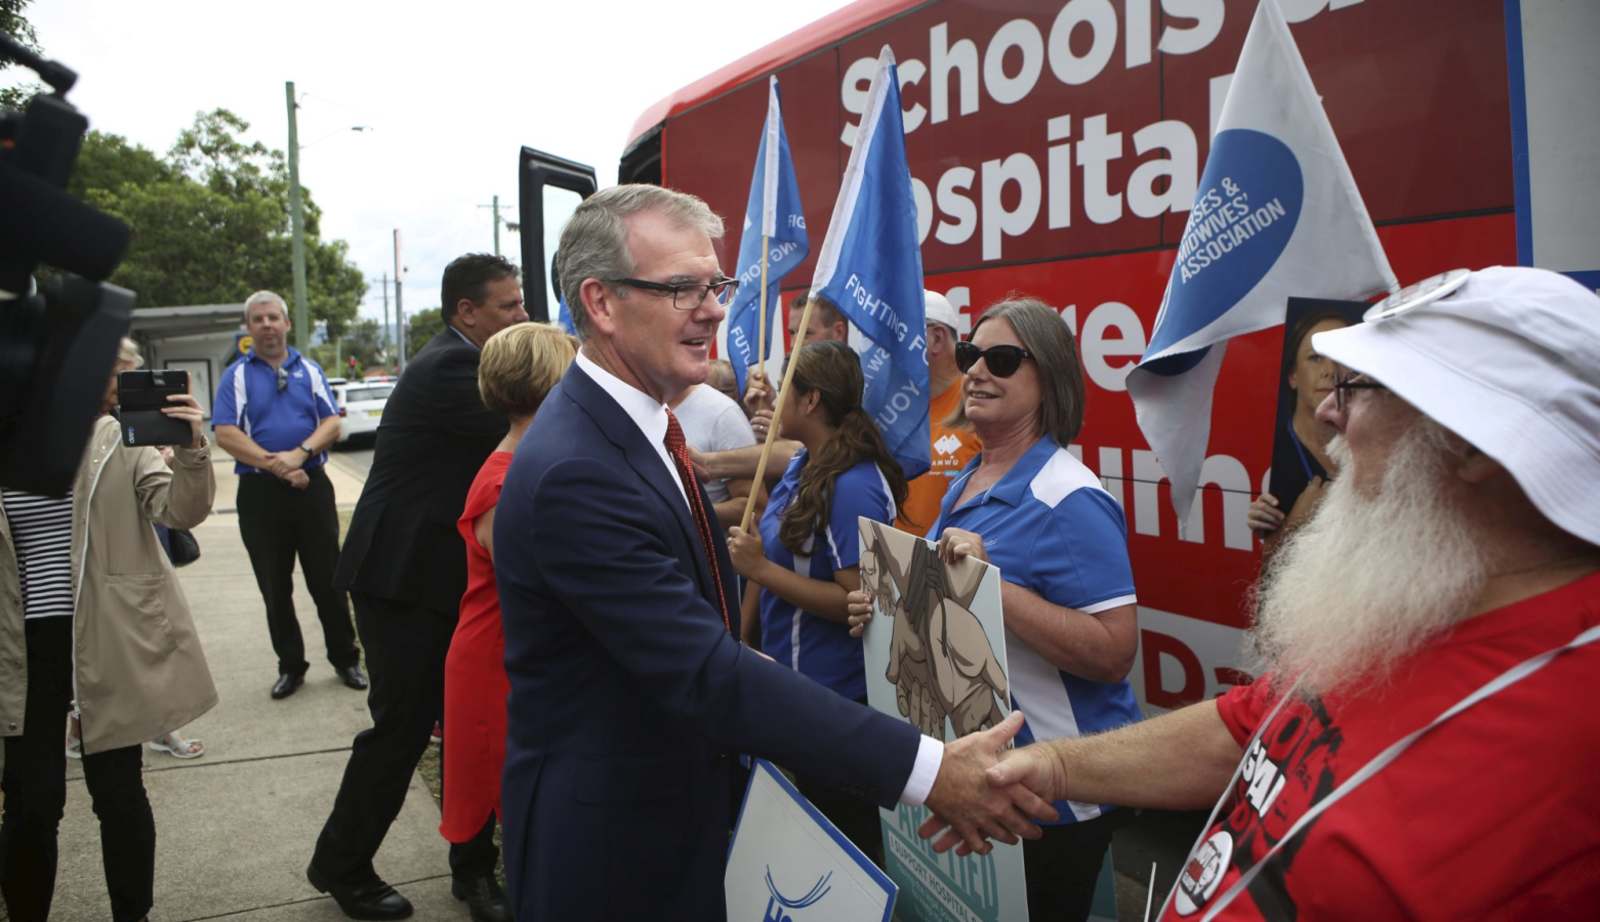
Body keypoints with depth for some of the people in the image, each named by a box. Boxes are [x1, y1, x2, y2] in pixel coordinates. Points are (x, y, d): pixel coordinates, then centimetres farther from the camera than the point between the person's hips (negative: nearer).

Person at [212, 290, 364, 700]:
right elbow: (226, 435, -6)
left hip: (312, 485, 0)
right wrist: (275, 465, -15)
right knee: (274, 587, 8)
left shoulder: (309, 370, 9)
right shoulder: (236, 376, 4)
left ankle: (345, 658, 16)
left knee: (328, 579, 4)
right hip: (259, 492, 0)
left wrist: (300, 454, -16)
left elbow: (332, 424, 1)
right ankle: (290, 666, 20)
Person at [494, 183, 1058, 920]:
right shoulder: (573, 472, -28)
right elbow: (705, 670, -32)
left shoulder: (639, 424, 2)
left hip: (679, 803, 9)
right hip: (607, 840, -8)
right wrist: (927, 770, -33)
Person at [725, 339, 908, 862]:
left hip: (836, 696, -9)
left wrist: (761, 569, -24)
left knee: (847, 839, 10)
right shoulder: (801, 465, 4)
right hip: (792, 679, 9)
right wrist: (747, 636, 14)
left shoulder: (852, 486, -23)